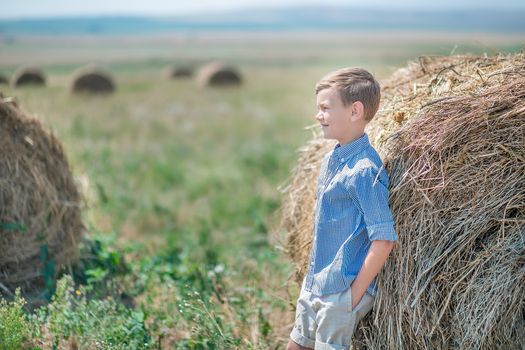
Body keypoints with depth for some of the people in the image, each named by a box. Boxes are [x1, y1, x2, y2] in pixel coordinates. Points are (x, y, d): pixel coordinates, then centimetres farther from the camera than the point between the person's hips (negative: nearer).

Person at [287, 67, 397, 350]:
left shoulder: (364, 170, -19)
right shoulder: (330, 160, 7)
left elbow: (384, 239, -21)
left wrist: (355, 293, -17)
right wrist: (313, 277, 14)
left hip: (343, 292, -8)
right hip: (313, 285, 9)